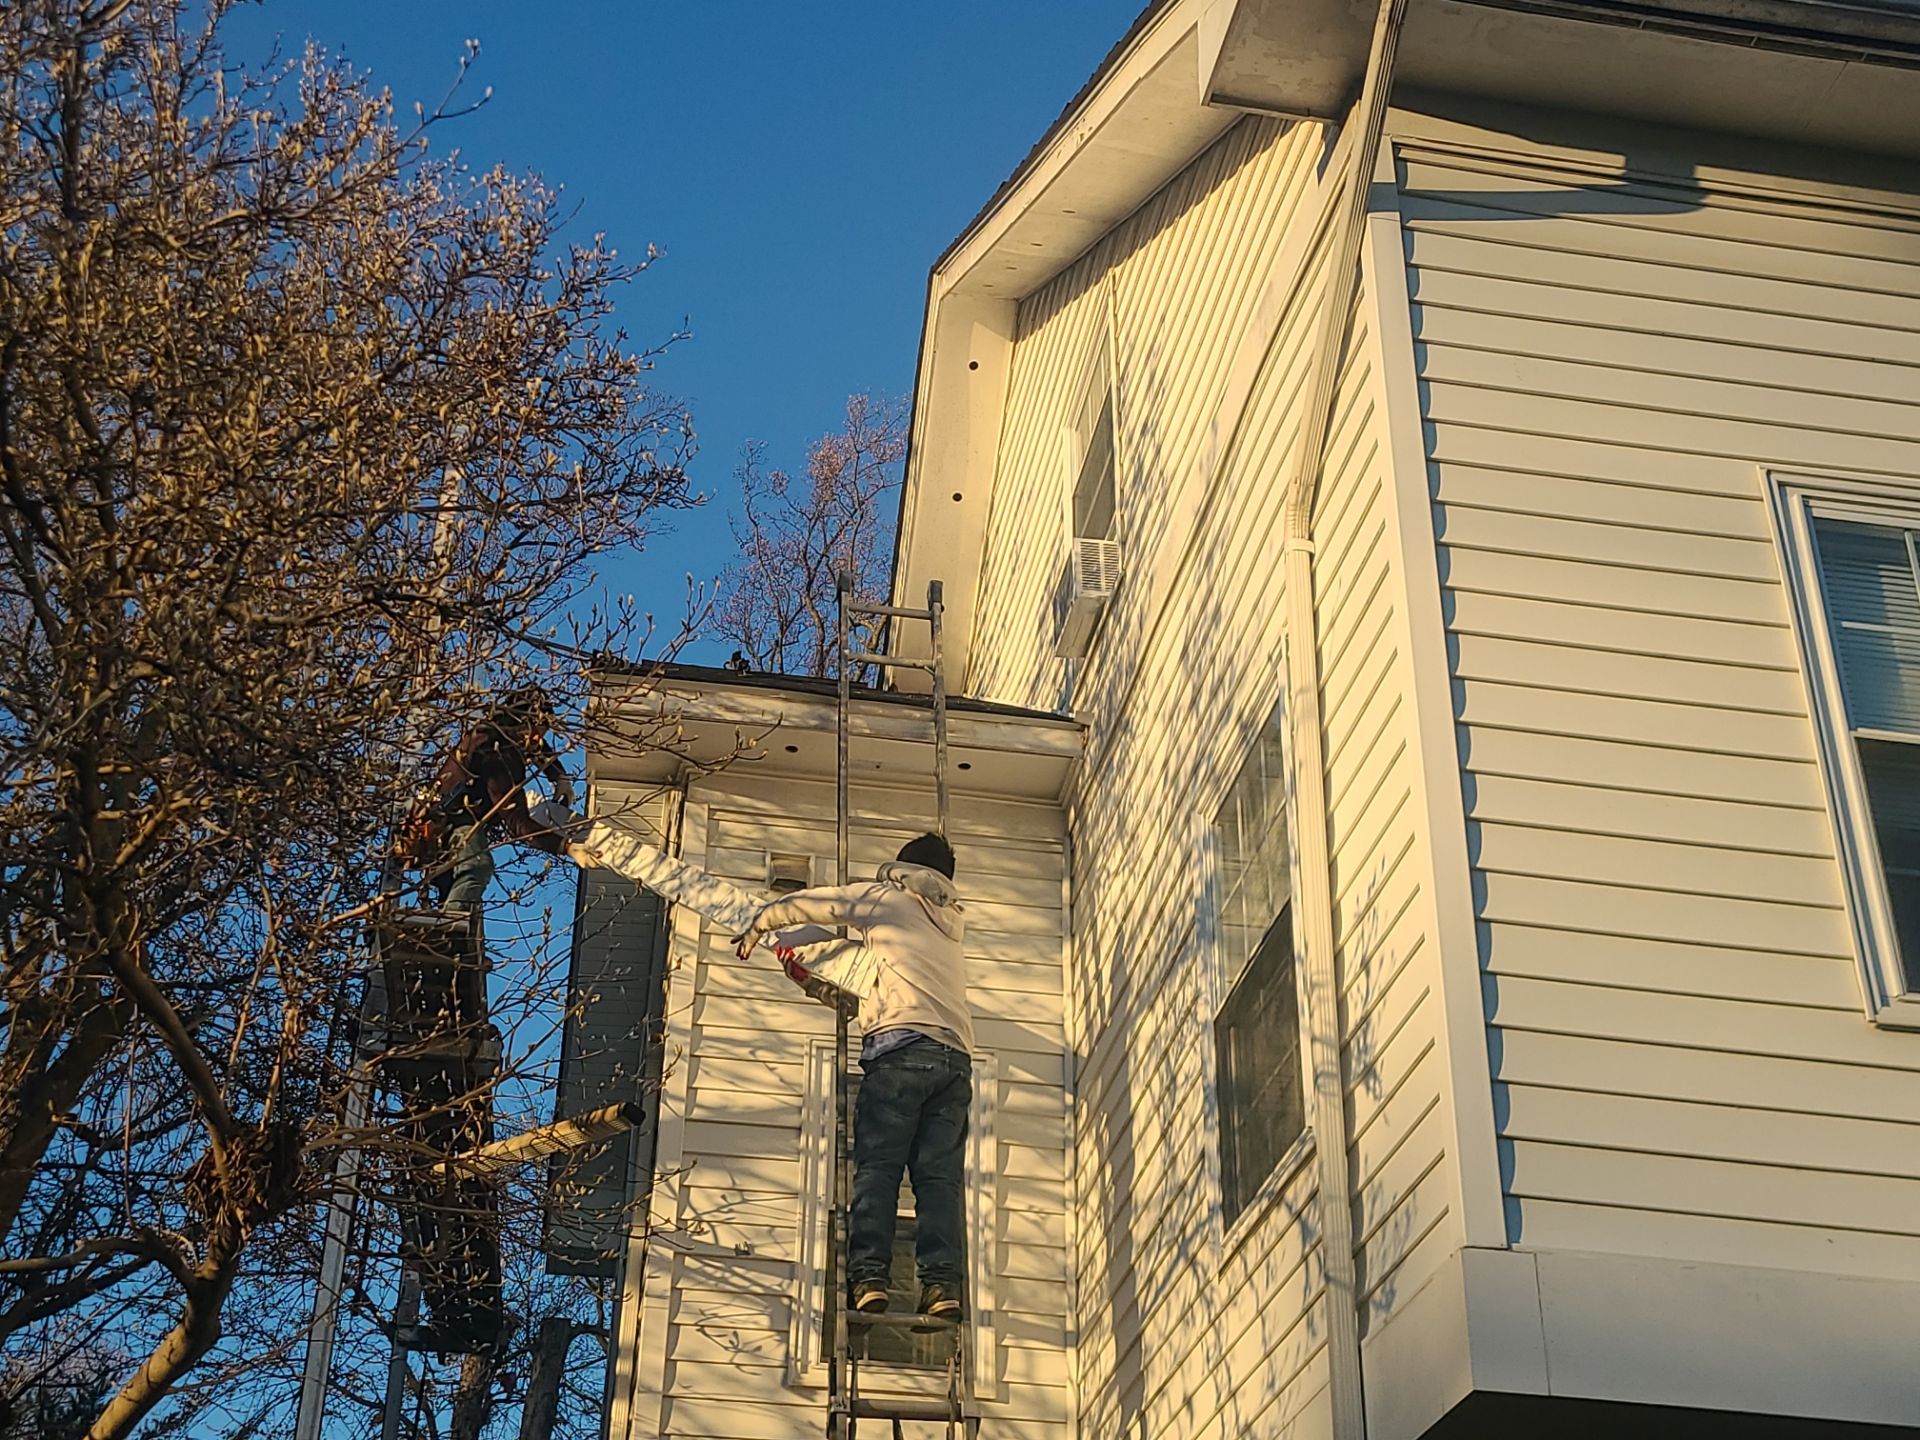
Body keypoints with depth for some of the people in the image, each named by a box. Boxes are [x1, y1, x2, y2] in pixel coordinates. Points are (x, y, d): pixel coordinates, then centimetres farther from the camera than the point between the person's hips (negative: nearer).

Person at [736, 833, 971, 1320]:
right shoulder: (951, 925, 34)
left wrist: (756, 927, 43)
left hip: (902, 1046, -5)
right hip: (956, 1057, 5)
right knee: (939, 1175, -3)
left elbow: (800, 905, 24)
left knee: (877, 1165, -8)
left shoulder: (887, 898, 17)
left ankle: (869, 1276, -20)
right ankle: (943, 1284, -17)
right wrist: (822, 988, 51)